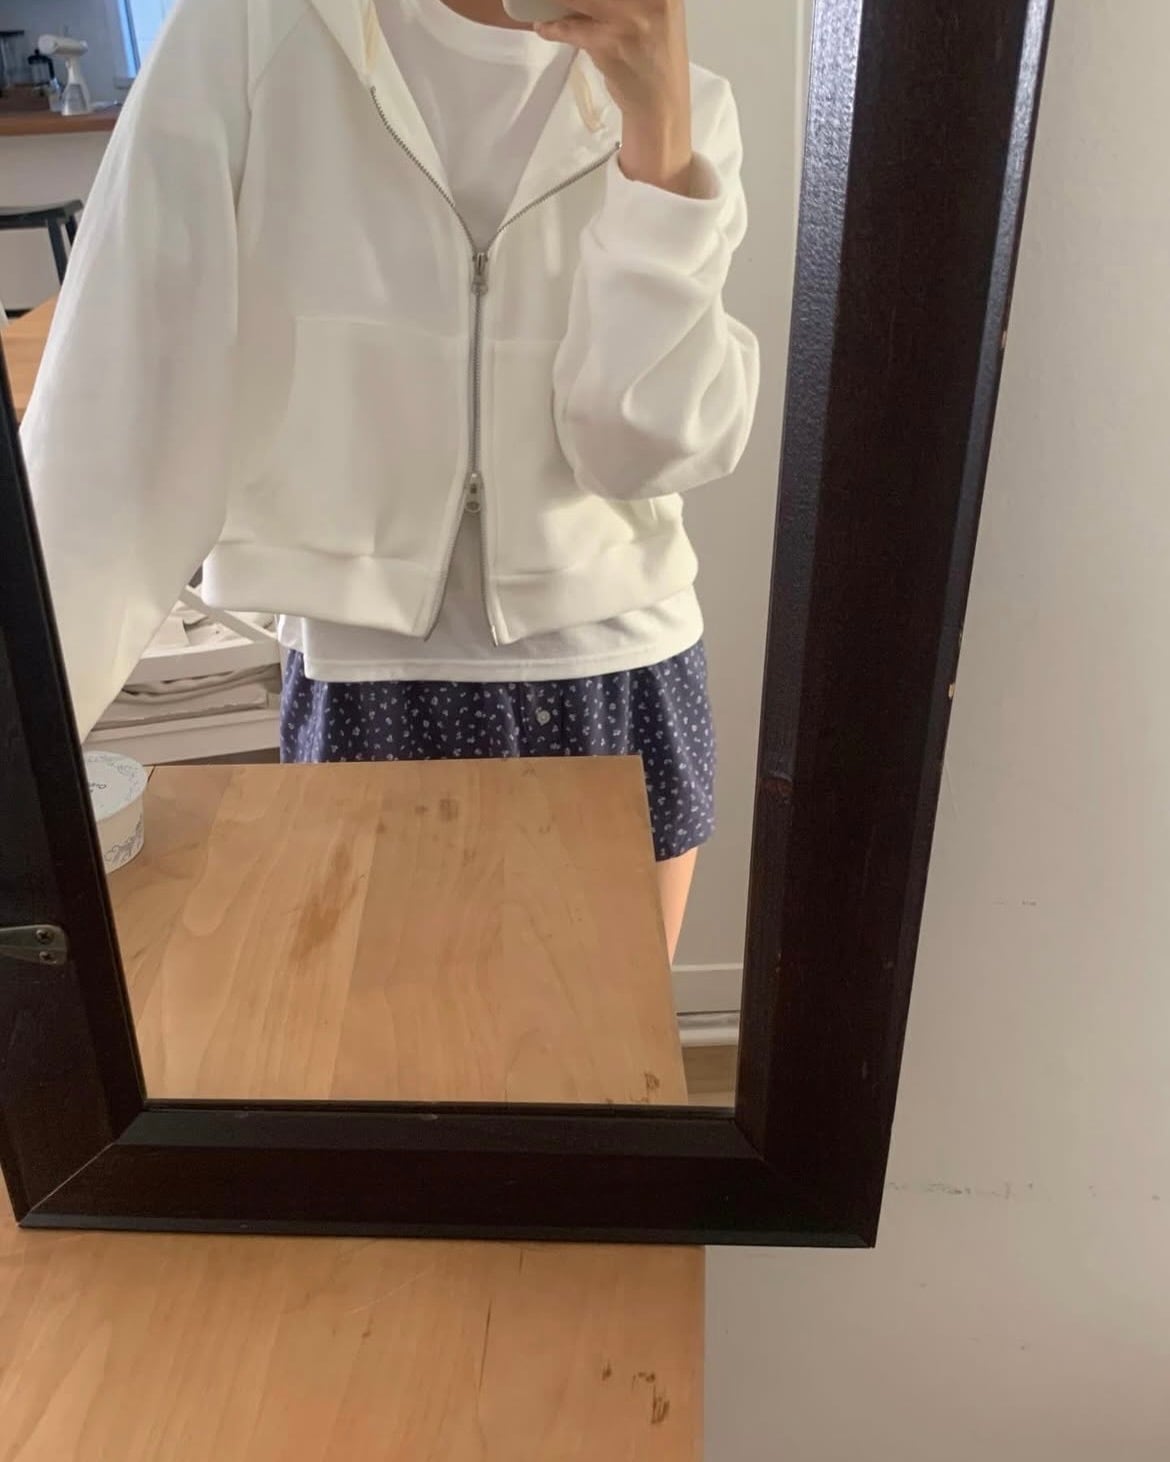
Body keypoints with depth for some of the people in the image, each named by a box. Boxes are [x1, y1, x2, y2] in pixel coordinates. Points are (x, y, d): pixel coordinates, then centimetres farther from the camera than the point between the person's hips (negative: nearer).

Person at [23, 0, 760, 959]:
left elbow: (649, 448, -12)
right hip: (366, 691, -1)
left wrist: (656, 126, -19)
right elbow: (127, 404, -13)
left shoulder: (681, 104, -2)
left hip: (618, 686, 2)